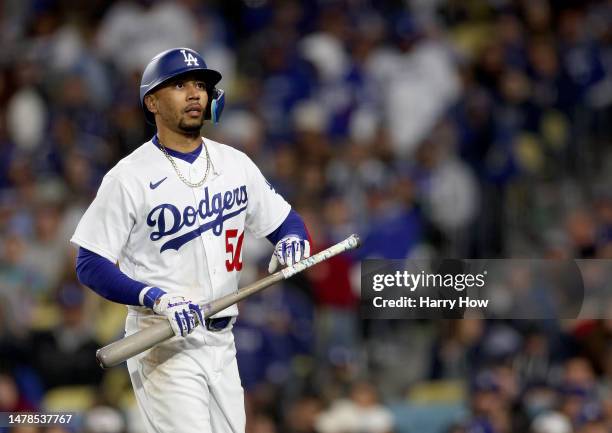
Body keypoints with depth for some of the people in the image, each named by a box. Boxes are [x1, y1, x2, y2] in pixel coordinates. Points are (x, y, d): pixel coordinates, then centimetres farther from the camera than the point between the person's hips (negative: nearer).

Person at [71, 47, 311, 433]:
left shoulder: (236, 164, 9)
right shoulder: (130, 177, -8)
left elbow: (286, 221, 18)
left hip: (221, 340, 6)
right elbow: (90, 265, -10)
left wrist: (291, 241, -6)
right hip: (164, 342, -6)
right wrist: (154, 297, -24)